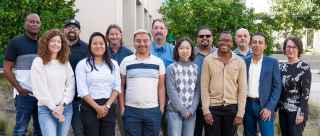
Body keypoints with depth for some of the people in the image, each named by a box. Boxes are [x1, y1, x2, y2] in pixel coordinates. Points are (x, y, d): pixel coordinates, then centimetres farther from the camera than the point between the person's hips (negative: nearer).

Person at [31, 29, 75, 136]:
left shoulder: (65, 62, 10)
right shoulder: (38, 62, -2)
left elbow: (71, 86, 4)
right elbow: (39, 89, -8)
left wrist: (62, 105, -8)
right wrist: (53, 108, -10)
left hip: (66, 108, 4)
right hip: (46, 109, -4)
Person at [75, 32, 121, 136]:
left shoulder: (113, 64, 9)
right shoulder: (82, 64, -1)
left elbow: (117, 87, 4)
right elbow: (82, 91, -8)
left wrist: (107, 105, -8)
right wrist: (97, 107, -13)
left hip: (109, 108, 3)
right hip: (90, 107, -2)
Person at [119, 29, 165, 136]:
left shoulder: (158, 62, 6)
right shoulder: (126, 62, 3)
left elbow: (161, 87, 6)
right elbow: (121, 86, 5)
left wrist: (162, 107, 1)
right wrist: (122, 107, -1)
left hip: (153, 110, 1)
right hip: (131, 110, -1)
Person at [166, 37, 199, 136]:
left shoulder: (196, 68, 8)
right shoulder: (171, 68, -1)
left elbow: (197, 91, 5)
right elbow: (171, 92, -6)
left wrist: (192, 109, -6)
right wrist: (182, 110, -10)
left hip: (191, 112, 3)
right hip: (174, 111, -3)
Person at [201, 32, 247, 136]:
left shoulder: (240, 62, 2)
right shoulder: (208, 60, 0)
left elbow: (242, 89, 2)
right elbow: (204, 87, -1)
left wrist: (240, 113, -3)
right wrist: (206, 110, -7)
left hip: (232, 107, 1)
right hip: (213, 107, -1)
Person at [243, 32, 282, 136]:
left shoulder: (272, 62, -2)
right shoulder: (244, 62, 5)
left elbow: (277, 87, -4)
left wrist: (269, 107, -12)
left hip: (265, 106, -3)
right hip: (247, 105, 3)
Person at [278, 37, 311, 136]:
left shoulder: (304, 67, -9)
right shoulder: (282, 66, 7)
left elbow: (306, 92, -11)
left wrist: (301, 112, -16)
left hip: (296, 110, -5)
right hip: (283, 109, 5)